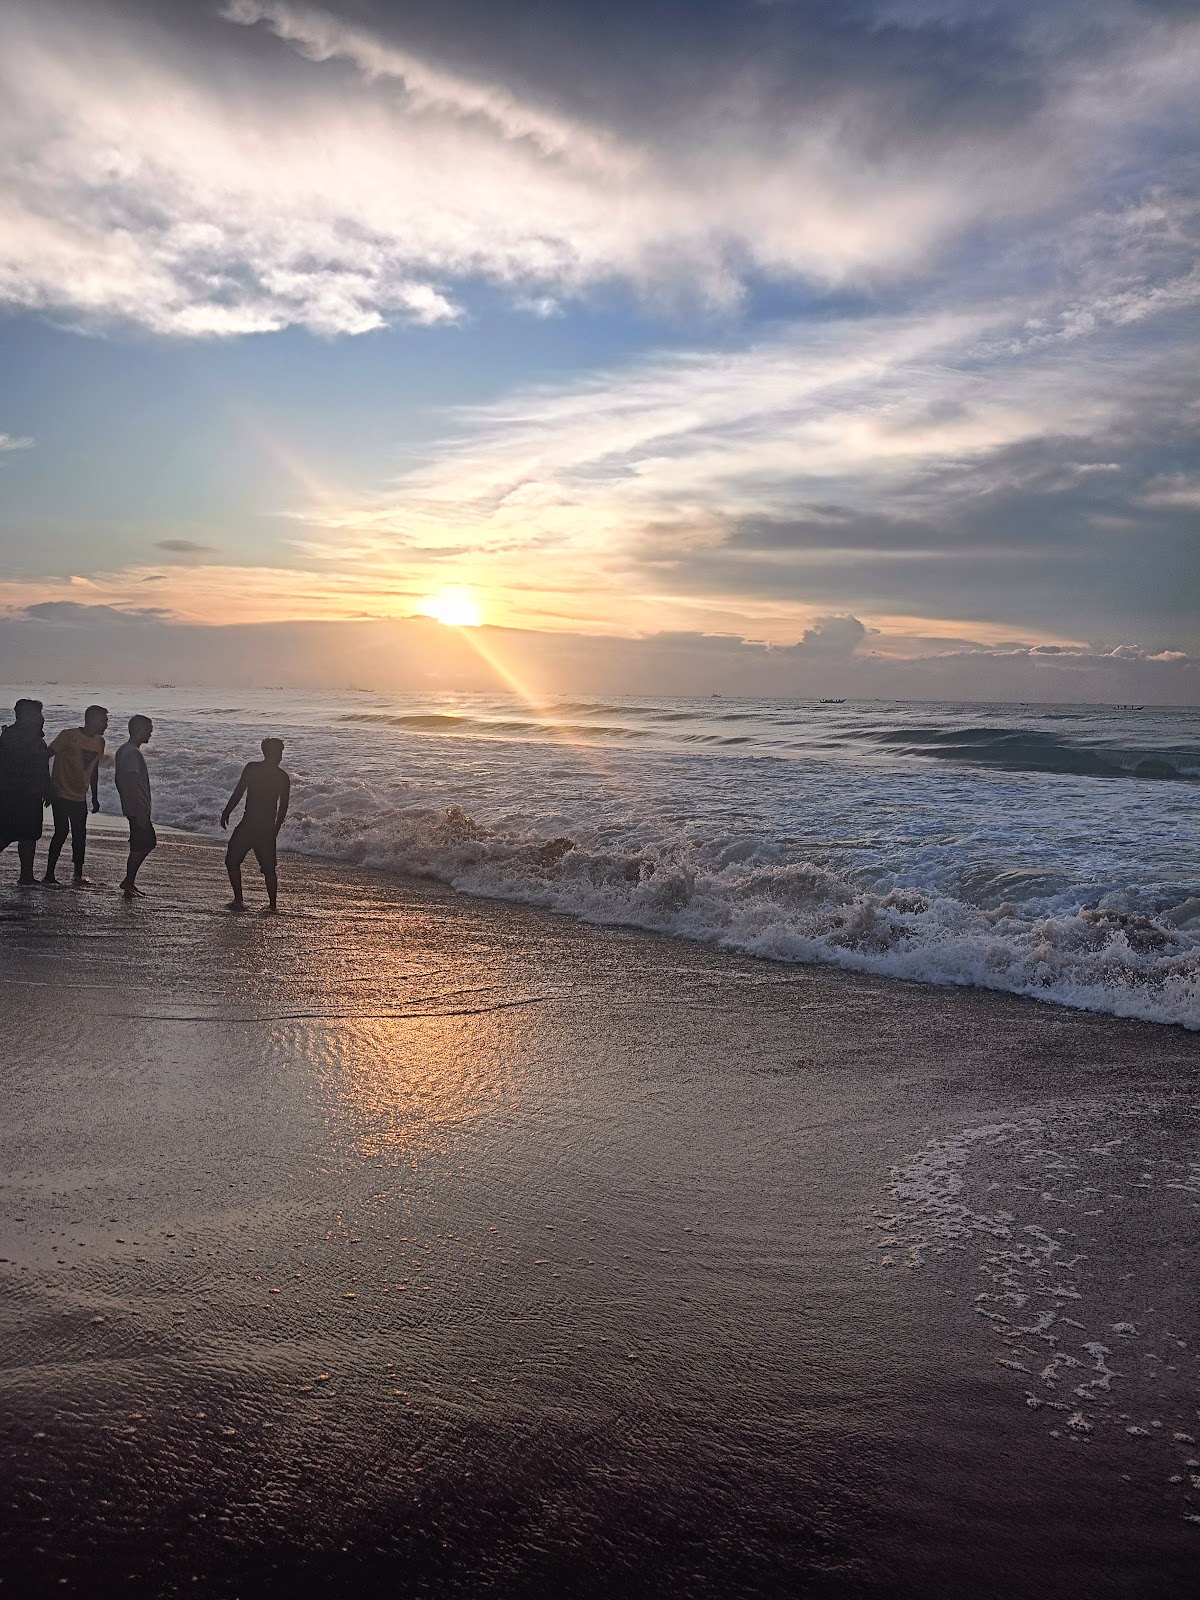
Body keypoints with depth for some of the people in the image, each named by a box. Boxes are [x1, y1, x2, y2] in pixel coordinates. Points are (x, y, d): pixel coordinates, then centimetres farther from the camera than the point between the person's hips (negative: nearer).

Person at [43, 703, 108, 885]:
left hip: (80, 797, 6)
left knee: (80, 835, 6)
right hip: (61, 794, -6)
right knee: (61, 831, -11)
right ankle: (49, 874, -4)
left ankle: (78, 874, 15)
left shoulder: (99, 742, 9)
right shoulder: (69, 736, -12)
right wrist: (49, 786, -15)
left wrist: (95, 797, 20)